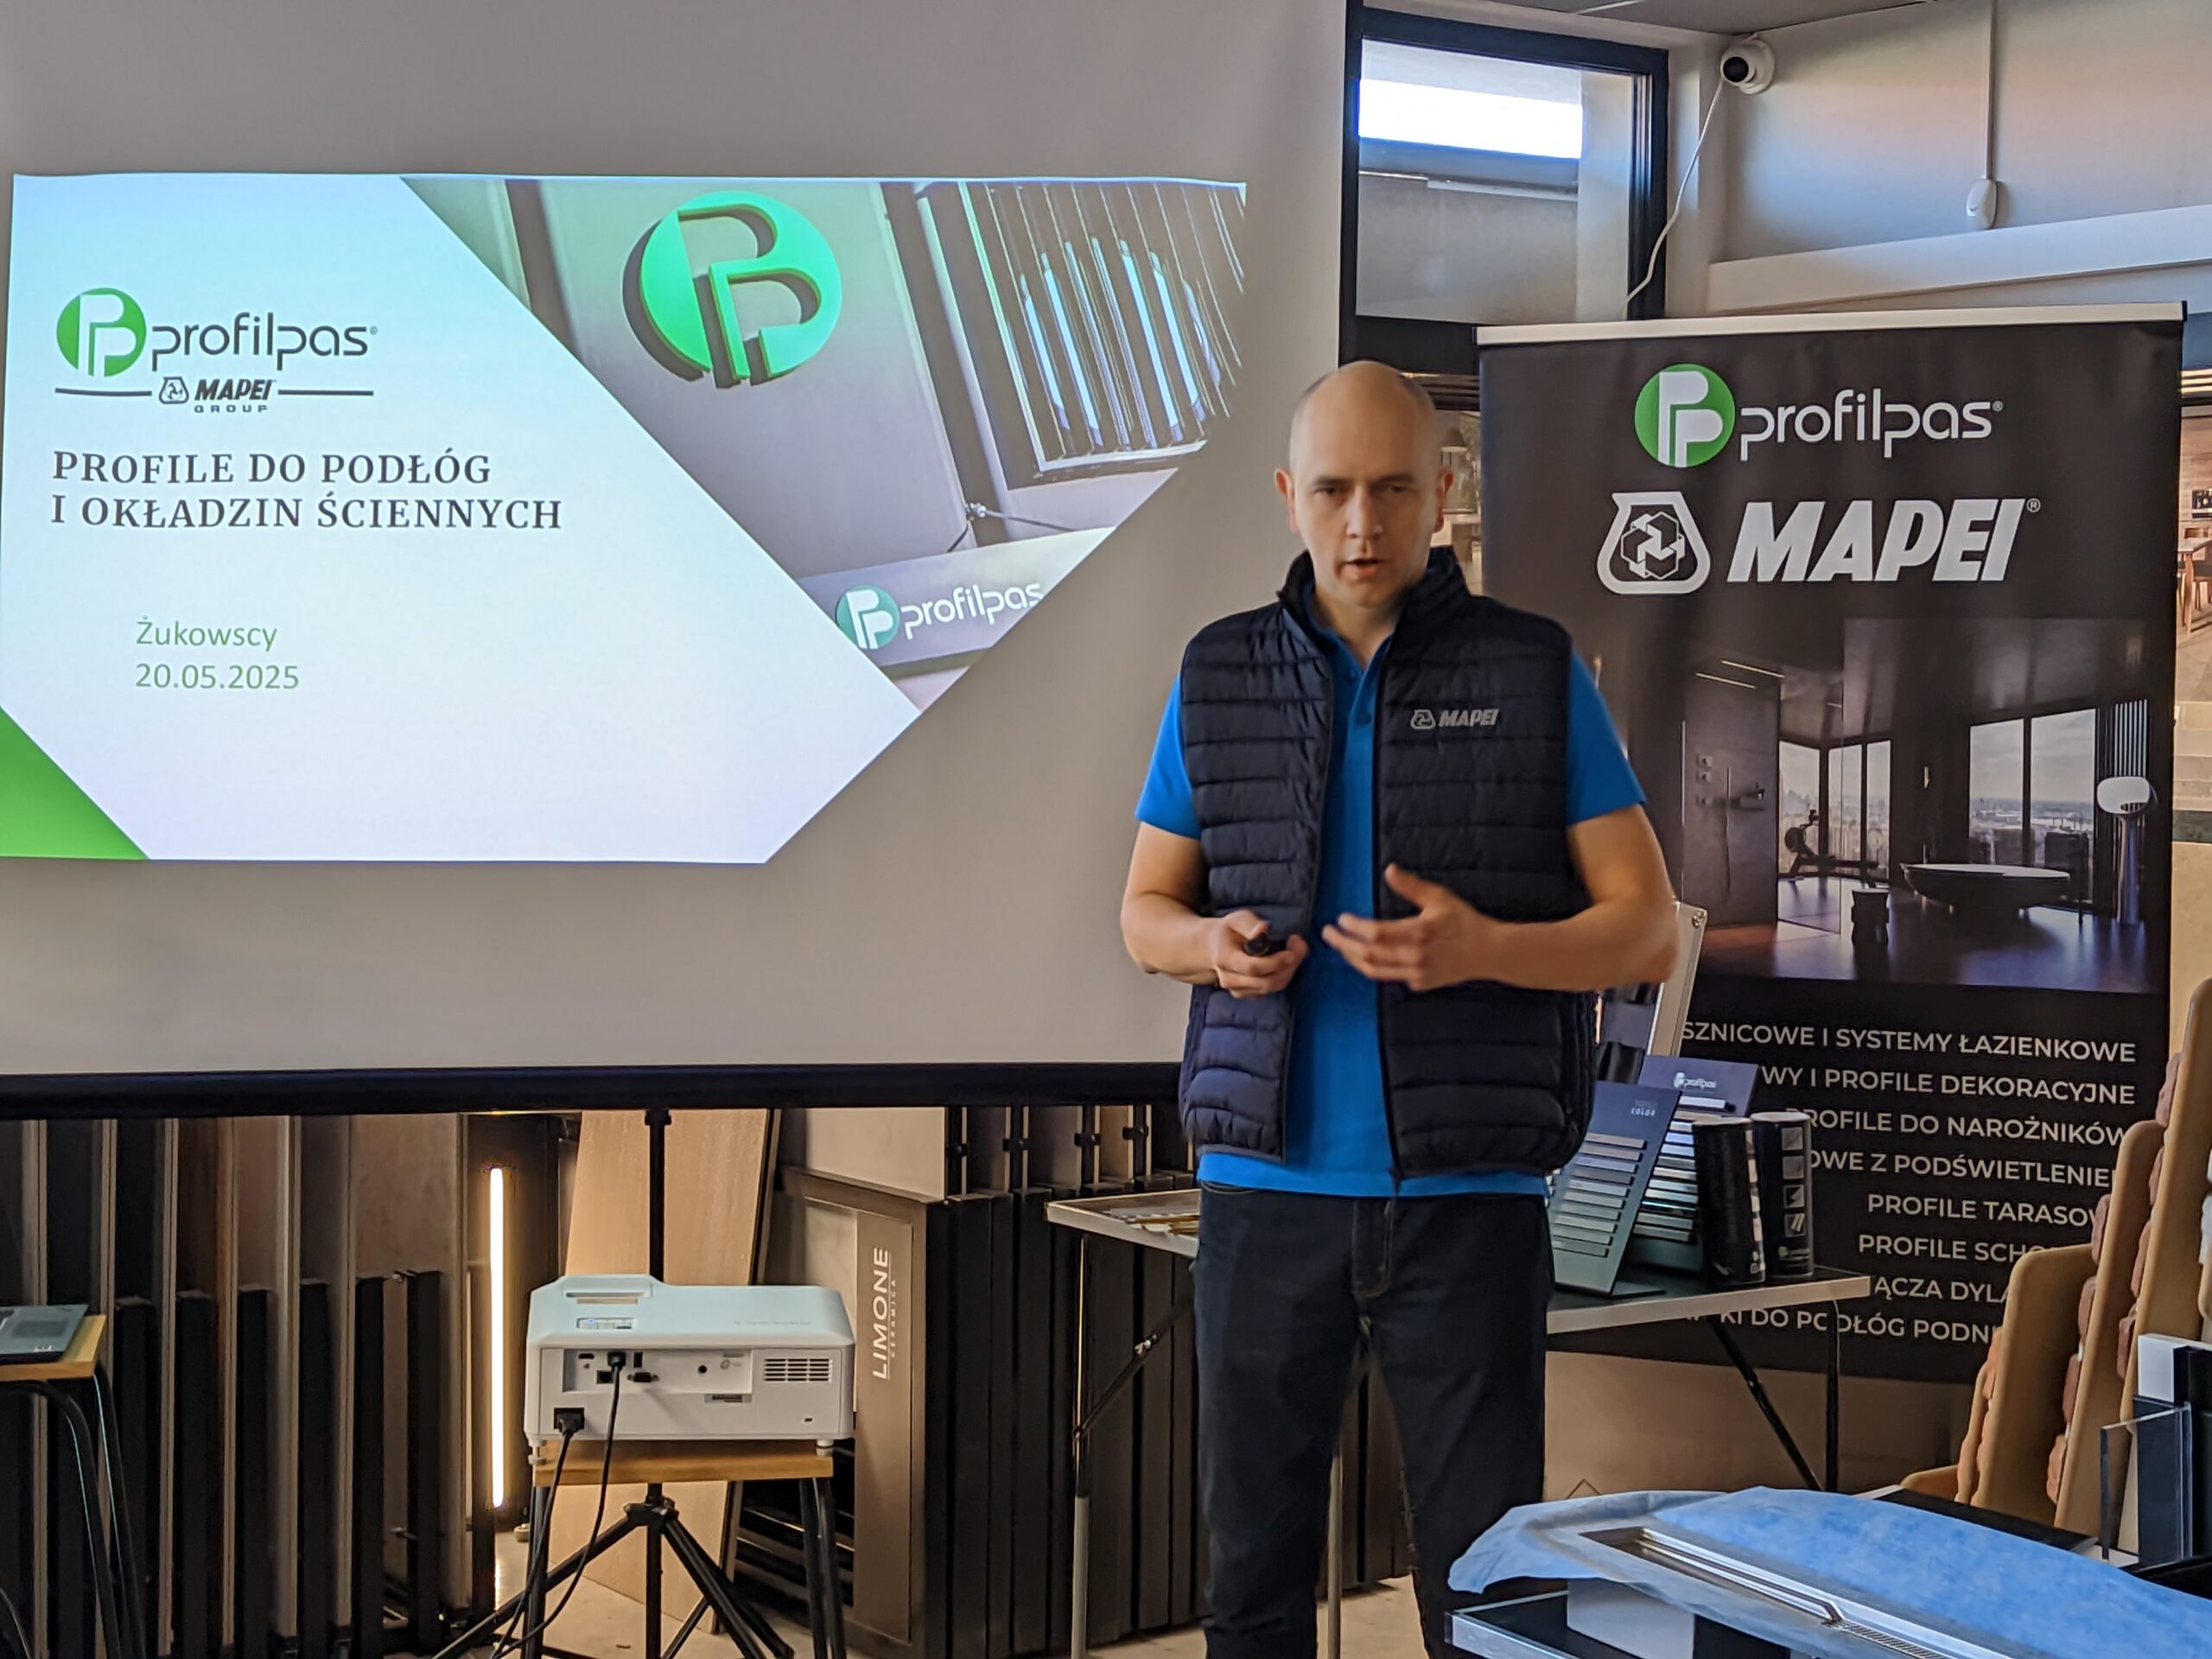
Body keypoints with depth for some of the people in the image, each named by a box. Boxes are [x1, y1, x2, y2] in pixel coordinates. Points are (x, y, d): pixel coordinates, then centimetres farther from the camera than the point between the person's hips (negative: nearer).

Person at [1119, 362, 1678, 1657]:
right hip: (1267, 1183, 2)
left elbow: (1648, 930, 0)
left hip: (1467, 1192, -2)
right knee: (1256, 1555, 10)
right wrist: (1212, 946, -9)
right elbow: (1145, 909, 15)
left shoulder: (1538, 676, 1)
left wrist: (1479, 946, -18)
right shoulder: (1220, 678, 7)